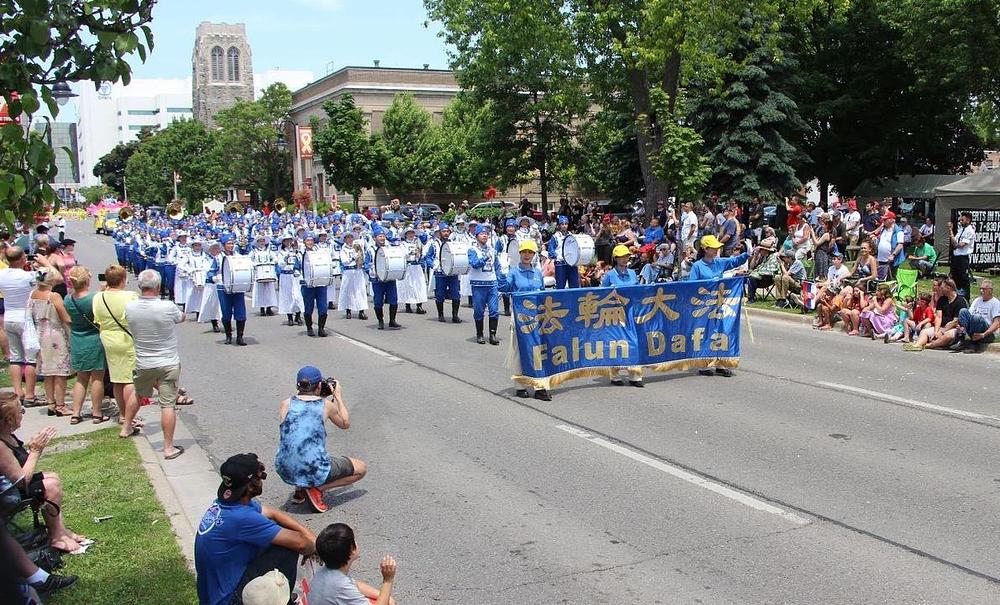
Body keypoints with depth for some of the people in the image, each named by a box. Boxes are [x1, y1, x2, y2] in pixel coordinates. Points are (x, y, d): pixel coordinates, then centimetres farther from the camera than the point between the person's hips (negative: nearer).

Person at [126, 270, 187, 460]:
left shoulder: (129, 307, -10)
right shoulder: (168, 307, -20)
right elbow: (182, 317, 2)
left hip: (143, 364, 4)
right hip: (168, 364, -3)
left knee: (137, 394, 28)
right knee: (168, 405, 0)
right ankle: (168, 447, 4)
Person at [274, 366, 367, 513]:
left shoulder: (286, 404, 0)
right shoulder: (326, 404, -5)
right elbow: (345, 424, 15)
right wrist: (338, 396, 24)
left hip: (285, 472, 5)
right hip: (314, 472, -5)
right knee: (362, 468, 15)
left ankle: (300, 490, 18)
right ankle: (317, 488, -1)